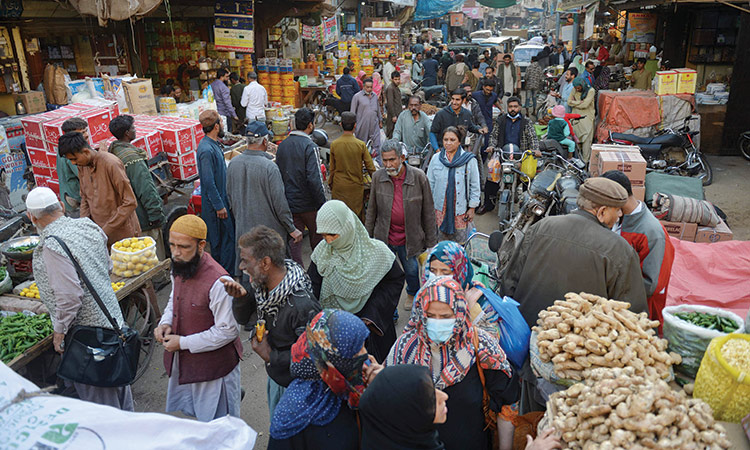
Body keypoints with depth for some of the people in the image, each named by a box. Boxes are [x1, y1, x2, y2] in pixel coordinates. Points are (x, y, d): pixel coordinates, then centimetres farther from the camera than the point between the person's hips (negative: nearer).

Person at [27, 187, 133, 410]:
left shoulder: (52, 246, -22)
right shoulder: (88, 226, 2)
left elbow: (70, 296, -24)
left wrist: (59, 331, -11)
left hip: (86, 332, -9)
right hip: (112, 319, 9)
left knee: (96, 395, 8)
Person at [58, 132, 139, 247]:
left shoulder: (111, 163, -18)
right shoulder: (81, 166, 5)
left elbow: (130, 203, -19)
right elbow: (85, 198, 17)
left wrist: (106, 230, -19)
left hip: (122, 233, -6)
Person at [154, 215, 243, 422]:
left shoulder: (218, 282, -30)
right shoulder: (179, 268, -3)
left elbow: (227, 331, -24)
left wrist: (183, 343, -19)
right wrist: (165, 322, -3)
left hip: (212, 365, -8)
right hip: (182, 361, 8)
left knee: (216, 425, 11)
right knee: (189, 410, 26)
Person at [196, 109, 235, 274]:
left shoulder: (215, 144, 9)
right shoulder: (206, 149, -23)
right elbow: (209, 182, -23)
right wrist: (219, 206, -20)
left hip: (222, 198, 10)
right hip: (216, 203, -10)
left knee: (229, 235, 17)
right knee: (225, 237, -2)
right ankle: (226, 273, 8)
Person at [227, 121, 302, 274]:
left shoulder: (233, 163, -1)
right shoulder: (269, 167, -20)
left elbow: (229, 196, 10)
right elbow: (279, 202, -17)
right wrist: (292, 229, -7)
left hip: (242, 228, 6)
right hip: (269, 230, -6)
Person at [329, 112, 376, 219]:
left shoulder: (334, 145, -7)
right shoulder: (361, 145, -10)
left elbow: (332, 169, 2)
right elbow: (370, 167, -4)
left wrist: (330, 184, 15)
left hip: (339, 187, 1)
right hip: (356, 186, -1)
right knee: (357, 215, 9)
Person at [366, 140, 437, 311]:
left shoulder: (419, 177, -12)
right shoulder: (378, 177, -6)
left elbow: (428, 211, -5)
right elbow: (372, 210, 4)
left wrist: (430, 241, -3)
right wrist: (368, 236, 7)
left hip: (409, 237, -1)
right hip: (384, 237, 1)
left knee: (411, 270, 20)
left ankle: (413, 294, 52)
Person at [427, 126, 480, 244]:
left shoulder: (469, 160, -3)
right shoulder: (436, 159, 3)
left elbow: (475, 186, 1)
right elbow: (430, 184, 9)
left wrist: (472, 208, -1)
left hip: (461, 208, -2)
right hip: (440, 208, 2)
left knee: (460, 243, 2)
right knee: (442, 242, 10)